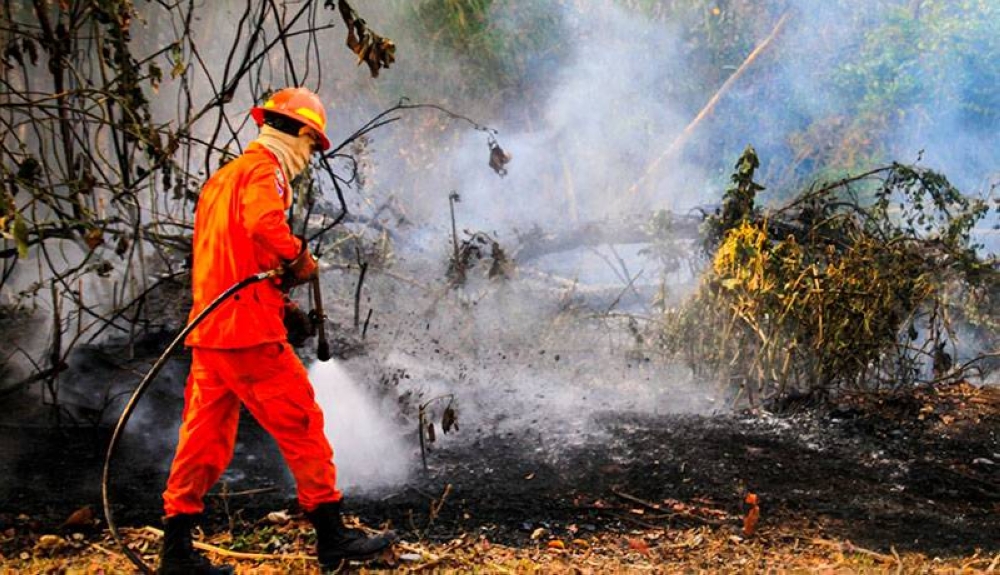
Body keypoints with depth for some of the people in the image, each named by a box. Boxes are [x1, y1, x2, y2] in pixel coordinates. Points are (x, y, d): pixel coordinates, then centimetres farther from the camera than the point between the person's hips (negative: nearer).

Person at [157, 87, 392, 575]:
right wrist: (298, 257, -13)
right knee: (301, 424, 0)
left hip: (208, 328, 9)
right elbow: (263, 222, -29)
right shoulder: (264, 170, -8)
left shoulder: (224, 176, 22)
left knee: (205, 436, 10)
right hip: (248, 330, -9)